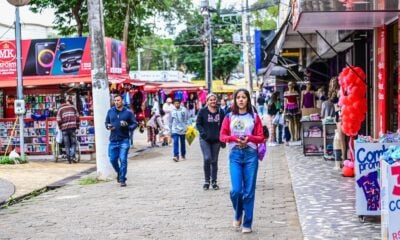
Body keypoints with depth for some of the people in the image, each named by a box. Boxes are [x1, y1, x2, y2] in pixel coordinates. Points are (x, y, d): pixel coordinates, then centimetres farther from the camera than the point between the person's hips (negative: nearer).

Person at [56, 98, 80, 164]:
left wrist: (60, 127, 14)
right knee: (73, 143, 7)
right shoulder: (73, 107, 10)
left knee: (67, 145, 5)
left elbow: (59, 121, -1)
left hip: (64, 128, 0)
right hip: (72, 127, 0)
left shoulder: (60, 109, 5)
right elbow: (77, 117, 9)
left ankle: (69, 159, 3)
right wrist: (77, 125, 18)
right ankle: (72, 156, -11)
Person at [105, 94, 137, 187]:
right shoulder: (110, 111, 8)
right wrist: (108, 126, -4)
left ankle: (122, 179, 3)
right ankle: (119, 173, 33)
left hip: (124, 140, -3)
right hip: (113, 140, 3)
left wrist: (127, 126, -17)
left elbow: (135, 124, 2)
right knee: (113, 159, 6)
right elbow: (107, 122, 18)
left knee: (123, 160, -7)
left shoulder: (128, 112, -1)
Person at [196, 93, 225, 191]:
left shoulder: (220, 112, 5)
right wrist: (203, 133, -13)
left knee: (214, 161, 8)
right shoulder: (202, 111, -2)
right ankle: (206, 181, 2)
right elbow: (198, 124, 0)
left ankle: (214, 181, 18)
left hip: (216, 140, 3)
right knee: (207, 158, -14)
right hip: (205, 140, -3)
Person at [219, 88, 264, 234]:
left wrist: (249, 138, -15)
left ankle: (247, 224, 11)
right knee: (236, 190, -9)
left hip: (251, 155, 0)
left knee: (249, 191, 1)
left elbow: (261, 137, 4)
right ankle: (238, 215, 21)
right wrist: (234, 138, -14)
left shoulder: (254, 117, 5)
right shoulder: (229, 117, 7)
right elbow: (222, 136, 4)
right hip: (235, 155, 0)